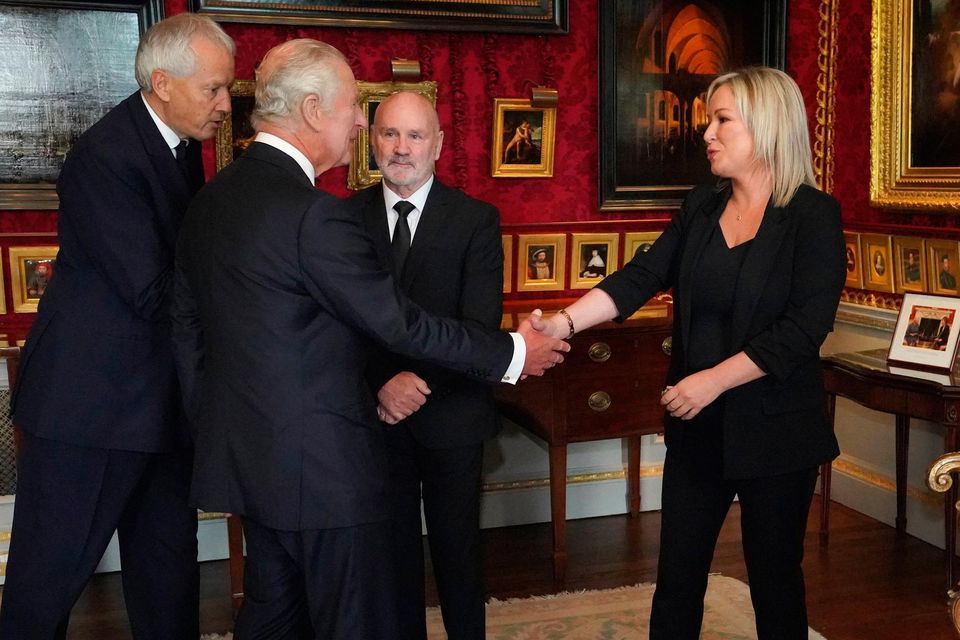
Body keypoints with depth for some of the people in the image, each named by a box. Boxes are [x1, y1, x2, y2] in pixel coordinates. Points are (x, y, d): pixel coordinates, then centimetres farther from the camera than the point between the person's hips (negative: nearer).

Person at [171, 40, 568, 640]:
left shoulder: (209, 201, 6)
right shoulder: (315, 214, -21)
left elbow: (188, 330, 12)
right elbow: (399, 323, -17)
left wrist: (213, 429, 21)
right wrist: (512, 353, -6)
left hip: (245, 455, 9)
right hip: (322, 466, -9)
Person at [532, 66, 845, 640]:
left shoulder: (814, 216, -10)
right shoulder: (702, 207, 6)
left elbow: (803, 329, -17)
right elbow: (640, 277, -3)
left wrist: (713, 380, -21)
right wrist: (564, 323, -16)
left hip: (775, 431, -5)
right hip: (697, 427, 5)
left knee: (775, 577, 11)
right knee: (678, 574, 11)